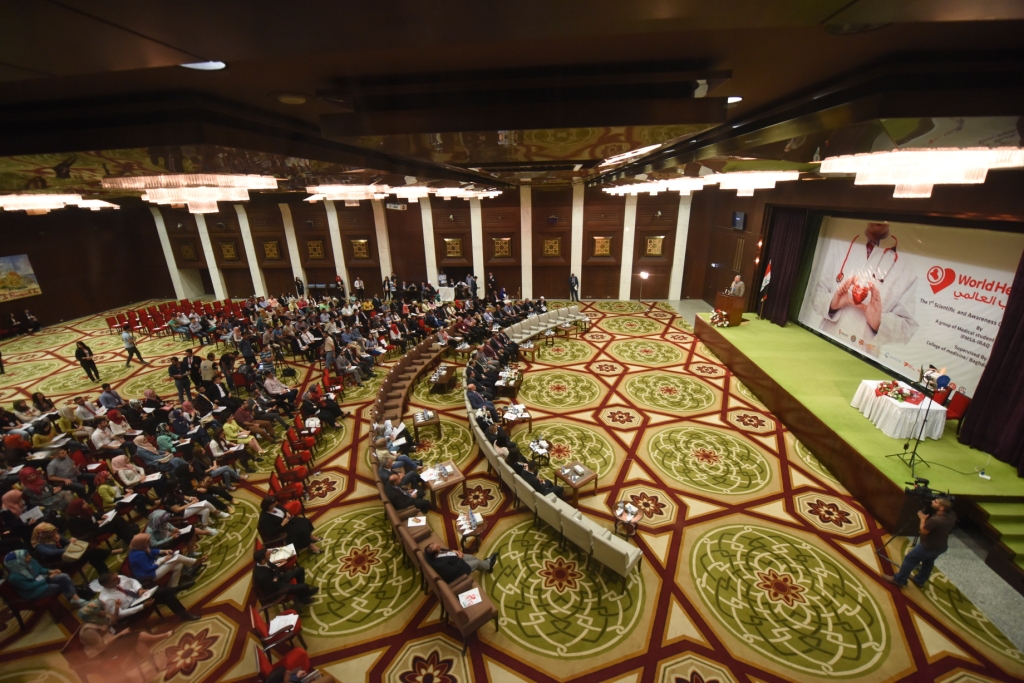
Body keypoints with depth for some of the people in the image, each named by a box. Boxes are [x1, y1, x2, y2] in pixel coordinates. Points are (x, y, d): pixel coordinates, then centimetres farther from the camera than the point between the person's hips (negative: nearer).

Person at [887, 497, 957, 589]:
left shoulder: (935, 520, -37)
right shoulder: (952, 515, -10)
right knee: (928, 563, 26)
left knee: (909, 560, 6)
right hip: (941, 547, 8)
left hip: (928, 547, -8)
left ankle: (899, 580, 16)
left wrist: (923, 519, -9)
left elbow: (923, 531, -21)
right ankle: (919, 581, 42)